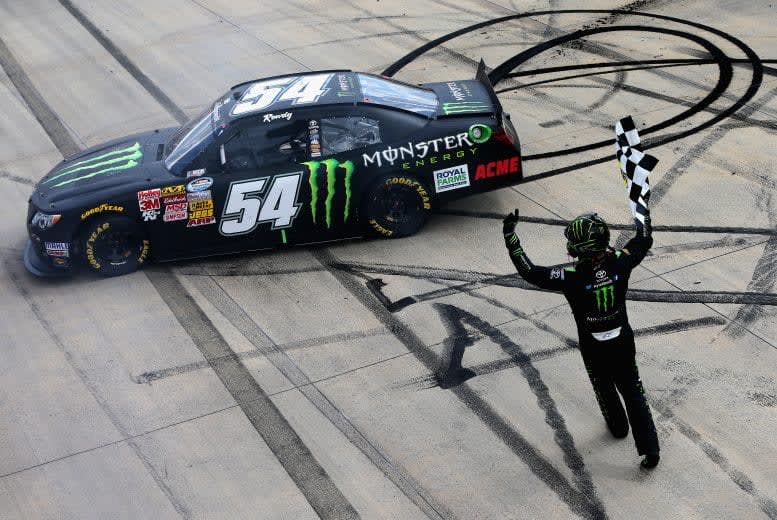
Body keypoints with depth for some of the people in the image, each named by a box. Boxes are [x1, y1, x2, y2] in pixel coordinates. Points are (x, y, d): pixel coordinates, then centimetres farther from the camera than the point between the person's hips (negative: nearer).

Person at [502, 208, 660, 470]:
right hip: (623, 341, 2)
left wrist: (509, 235, -24)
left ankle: (618, 426, 50)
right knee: (633, 391, 14)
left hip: (593, 349, -2)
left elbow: (530, 271, -27)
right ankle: (650, 448, 12)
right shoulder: (619, 264, -20)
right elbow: (643, 240, -1)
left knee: (604, 389, 25)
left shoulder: (573, 279, -30)